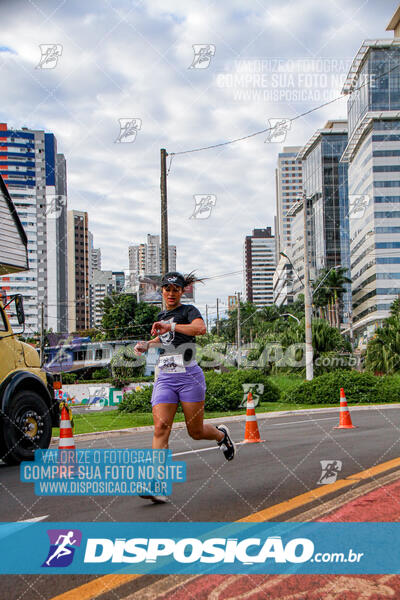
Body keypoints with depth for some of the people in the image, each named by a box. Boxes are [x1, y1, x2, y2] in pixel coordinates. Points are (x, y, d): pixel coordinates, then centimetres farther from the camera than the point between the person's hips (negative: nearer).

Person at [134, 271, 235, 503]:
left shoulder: (189, 310, -3)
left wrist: (170, 326, -29)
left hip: (189, 377, -5)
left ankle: (221, 434, 39)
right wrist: (147, 345, 18)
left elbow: (201, 329, -26)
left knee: (196, 431, 3)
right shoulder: (161, 316, 16)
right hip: (165, 378, 5)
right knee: (160, 427, -14)